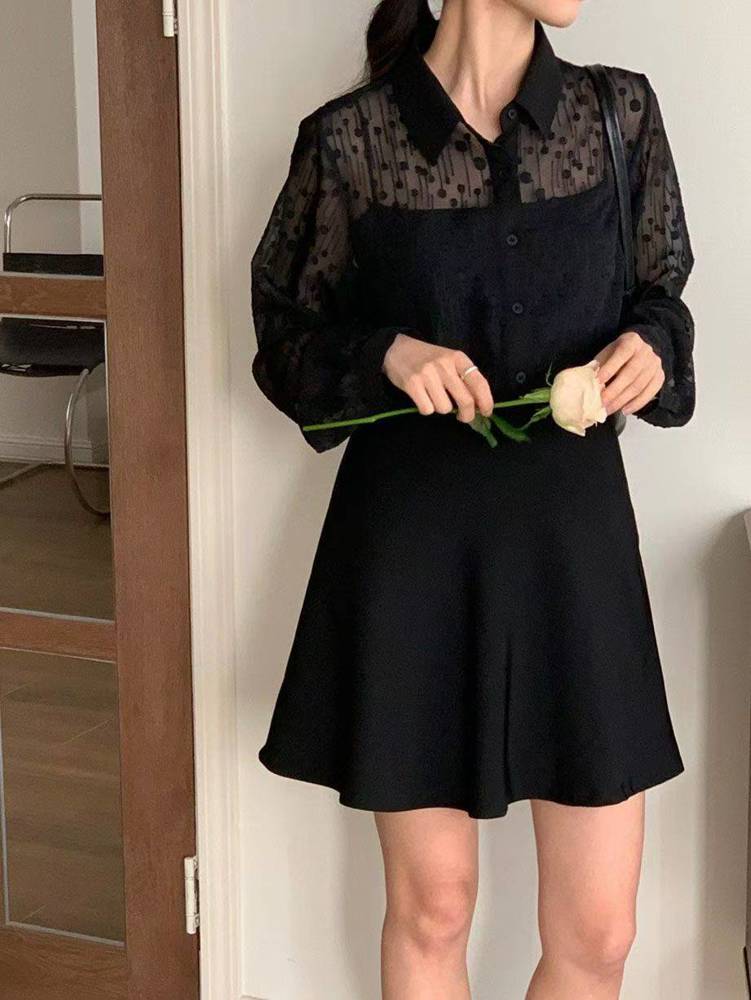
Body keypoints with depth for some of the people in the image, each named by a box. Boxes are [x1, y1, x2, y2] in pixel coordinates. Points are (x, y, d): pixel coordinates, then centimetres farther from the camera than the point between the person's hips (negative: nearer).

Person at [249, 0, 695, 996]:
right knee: (431, 909, 10)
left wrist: (650, 344, -9)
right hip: (412, 543, -2)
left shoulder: (620, 112, 1)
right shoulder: (350, 139, -6)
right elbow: (286, 338, 4)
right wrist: (386, 354, -16)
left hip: (573, 536, 2)